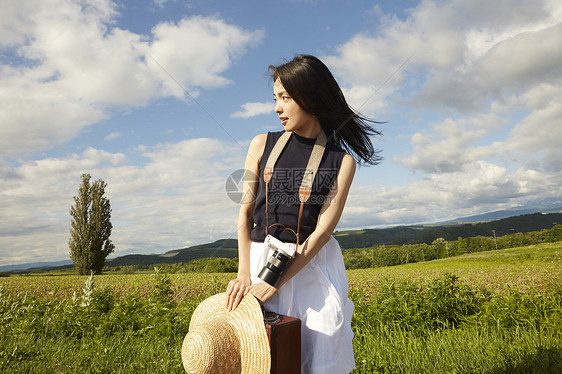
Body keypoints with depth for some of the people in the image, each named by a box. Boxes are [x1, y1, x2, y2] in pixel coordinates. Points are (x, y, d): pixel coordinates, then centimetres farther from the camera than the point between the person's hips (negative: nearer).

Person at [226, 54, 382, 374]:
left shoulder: (342, 160, -1)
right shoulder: (262, 145, 6)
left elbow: (323, 230, -8)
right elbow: (246, 212, 4)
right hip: (263, 260, 2)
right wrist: (244, 273, -8)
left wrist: (275, 284, -14)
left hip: (314, 265, -1)